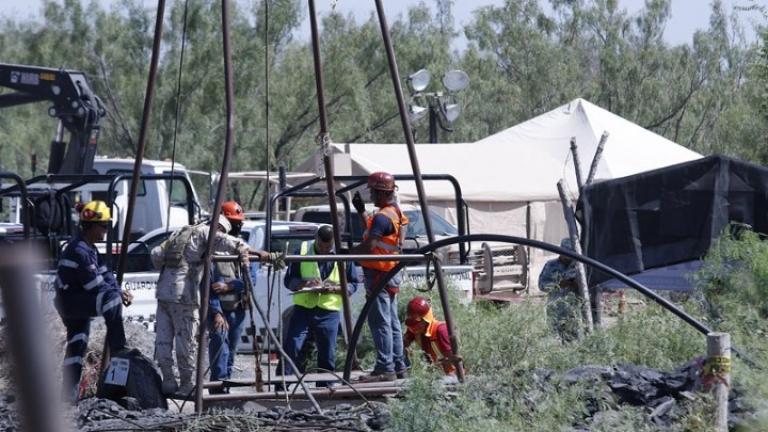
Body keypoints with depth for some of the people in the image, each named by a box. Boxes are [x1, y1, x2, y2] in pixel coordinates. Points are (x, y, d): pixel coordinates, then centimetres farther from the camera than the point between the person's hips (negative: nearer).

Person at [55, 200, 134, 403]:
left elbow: (104, 273, 11)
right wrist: (118, 294, -13)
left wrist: (120, 291, -5)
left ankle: (70, 394, 20)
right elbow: (95, 285, -22)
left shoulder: (89, 248, 14)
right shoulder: (79, 251, -21)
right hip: (70, 301, -11)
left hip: (76, 302, 11)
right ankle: (118, 350, -27)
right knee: (111, 300, -29)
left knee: (76, 345, 14)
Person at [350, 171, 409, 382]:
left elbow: (369, 246, -25)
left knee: (380, 322, -9)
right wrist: (361, 211, 24)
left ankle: (385, 368, -11)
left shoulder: (383, 217, -19)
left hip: (379, 275, -10)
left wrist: (346, 253, -15)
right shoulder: (397, 213, 13)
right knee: (392, 322, 14)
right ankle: (398, 365, 19)